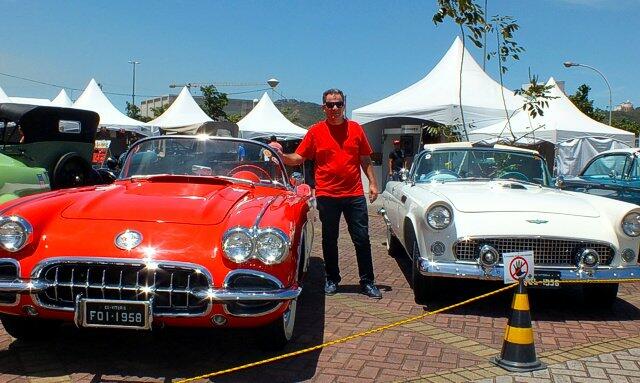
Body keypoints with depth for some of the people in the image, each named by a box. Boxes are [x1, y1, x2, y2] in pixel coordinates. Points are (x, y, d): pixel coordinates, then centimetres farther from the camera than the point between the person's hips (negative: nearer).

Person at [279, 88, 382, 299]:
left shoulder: (355, 129, 6)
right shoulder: (315, 131, 2)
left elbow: (365, 159, 12)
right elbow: (298, 158, 1)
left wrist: (372, 182, 4)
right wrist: (281, 156, -17)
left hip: (355, 194, 1)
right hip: (327, 195, -1)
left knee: (362, 239, 4)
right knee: (329, 240, 10)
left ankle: (367, 282, 15)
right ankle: (332, 279, 24)